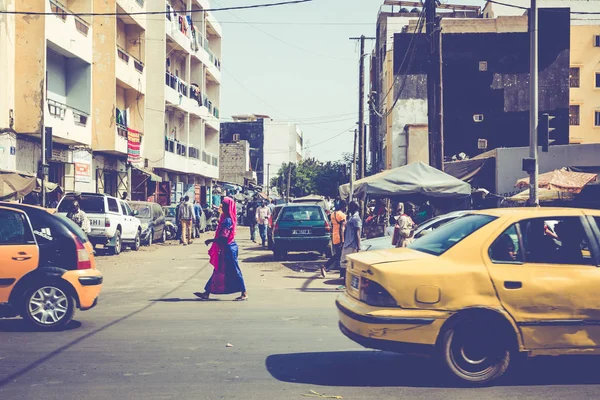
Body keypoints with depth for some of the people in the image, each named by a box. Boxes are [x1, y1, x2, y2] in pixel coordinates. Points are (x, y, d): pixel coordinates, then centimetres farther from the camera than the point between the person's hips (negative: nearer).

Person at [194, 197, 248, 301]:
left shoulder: (228, 220, -19)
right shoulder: (226, 218, 11)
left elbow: (223, 236, -24)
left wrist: (211, 240, -16)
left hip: (228, 248, -10)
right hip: (224, 248, 10)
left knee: (234, 271, -3)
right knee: (218, 270, 11)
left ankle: (244, 293, 5)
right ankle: (207, 293, 15)